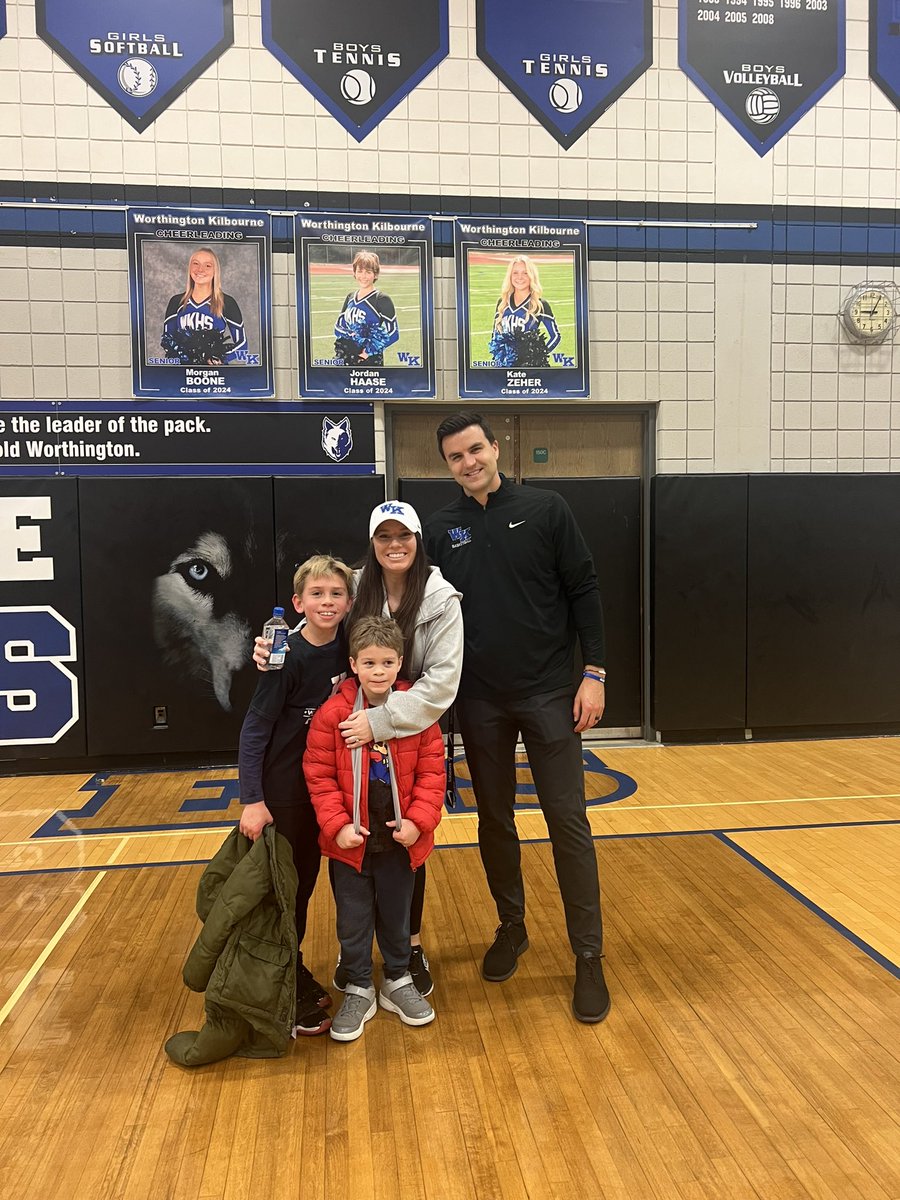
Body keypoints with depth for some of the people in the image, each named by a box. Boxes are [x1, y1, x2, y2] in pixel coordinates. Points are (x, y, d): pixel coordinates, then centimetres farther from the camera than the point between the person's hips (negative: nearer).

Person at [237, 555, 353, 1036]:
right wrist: (252, 800, -22)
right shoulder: (289, 657, -21)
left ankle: (295, 967, 36)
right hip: (283, 789, -6)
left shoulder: (345, 643, -6)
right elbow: (254, 729, -18)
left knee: (306, 880, 18)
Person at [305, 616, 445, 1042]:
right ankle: (358, 990, 33)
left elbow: (431, 771, -5)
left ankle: (397, 982, 40)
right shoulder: (332, 713, -13)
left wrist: (418, 819, -14)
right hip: (350, 841, -1)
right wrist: (337, 825, -15)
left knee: (397, 915, 19)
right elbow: (319, 775, -9)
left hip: (399, 839, 1)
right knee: (353, 920, 13)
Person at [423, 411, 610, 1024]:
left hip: (549, 695, -3)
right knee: (495, 820, 13)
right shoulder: (441, 530, 5)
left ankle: (589, 957, 12)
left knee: (568, 821, 0)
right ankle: (512, 928, 33)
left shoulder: (545, 509, -2)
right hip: (480, 701, 3)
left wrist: (594, 673, -9)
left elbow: (584, 590, -3)